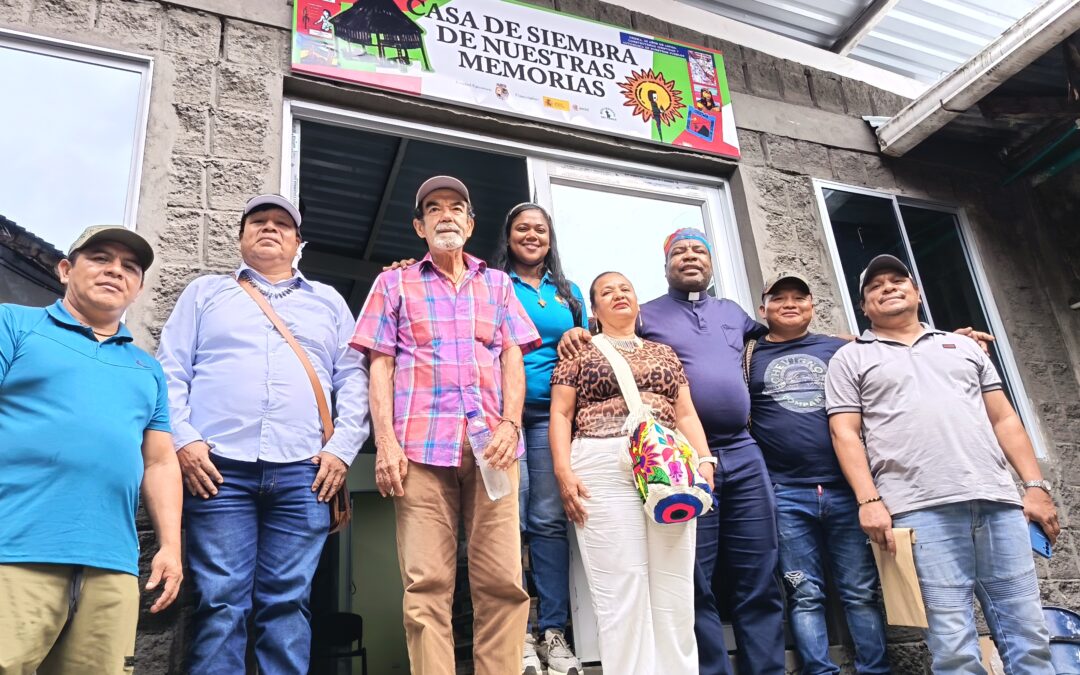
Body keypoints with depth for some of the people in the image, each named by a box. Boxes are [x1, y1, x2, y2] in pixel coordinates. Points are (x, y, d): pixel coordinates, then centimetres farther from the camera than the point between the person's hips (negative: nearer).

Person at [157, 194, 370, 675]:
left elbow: (353, 379, 12)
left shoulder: (328, 302, 21)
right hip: (219, 467, 0)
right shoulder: (206, 292, 20)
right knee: (220, 603, -4)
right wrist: (182, 438, -5)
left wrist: (342, 447, -1)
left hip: (304, 473, 1)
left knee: (288, 603, 0)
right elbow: (170, 370, 11)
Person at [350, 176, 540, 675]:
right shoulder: (395, 283, 18)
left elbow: (513, 359, 13)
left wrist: (509, 425, -4)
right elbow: (380, 366, 9)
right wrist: (385, 442, -4)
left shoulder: (498, 284, 22)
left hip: (491, 444, 1)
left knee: (503, 581, -4)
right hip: (421, 445, -1)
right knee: (426, 584, -4)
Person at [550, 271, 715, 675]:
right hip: (602, 467, -3)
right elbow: (560, 414, 5)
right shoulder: (579, 351, 13)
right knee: (620, 589, -6)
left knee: (674, 589, 1)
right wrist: (563, 471, -8)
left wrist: (704, 461, 2)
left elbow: (686, 414, 17)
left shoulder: (663, 352, 22)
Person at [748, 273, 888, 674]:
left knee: (861, 592, 6)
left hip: (845, 487, 1)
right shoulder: (750, 355, 9)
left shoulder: (840, 349, 13)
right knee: (805, 595, 3)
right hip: (785, 494, -1)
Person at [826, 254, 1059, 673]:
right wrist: (869, 500, -10)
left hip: (997, 502, 4)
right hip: (919, 510, -3)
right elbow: (845, 433, 2)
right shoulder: (851, 359, 12)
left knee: (1030, 639, 4)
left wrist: (1035, 485, 8)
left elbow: (1004, 420, 19)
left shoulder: (963, 346, 23)